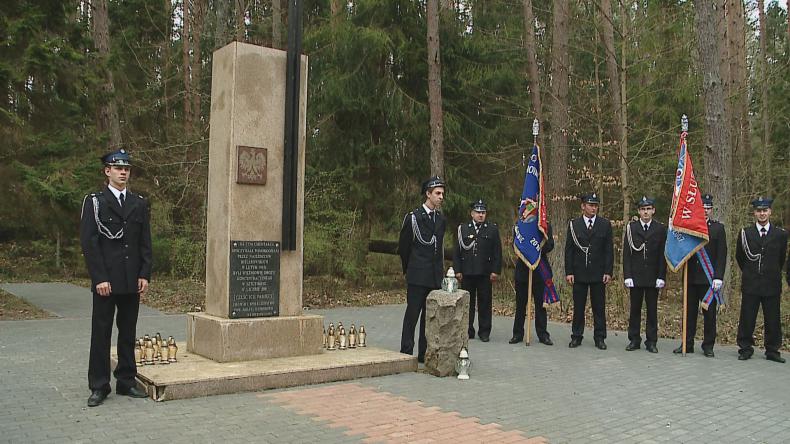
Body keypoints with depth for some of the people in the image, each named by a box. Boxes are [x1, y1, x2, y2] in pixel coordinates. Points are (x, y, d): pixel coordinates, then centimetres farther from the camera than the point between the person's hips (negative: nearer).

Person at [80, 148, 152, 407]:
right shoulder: (94, 202, 0)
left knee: (128, 332, 10)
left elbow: (145, 243, 10)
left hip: (132, 281, 4)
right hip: (105, 280, -3)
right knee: (101, 333, 3)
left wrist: (144, 275, 1)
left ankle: (126, 381, 19)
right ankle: (98, 387, 11)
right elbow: (89, 242, -6)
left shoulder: (139, 204, 10)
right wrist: (99, 278, -12)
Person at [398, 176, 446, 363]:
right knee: (412, 314, -3)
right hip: (417, 277, -5)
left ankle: (425, 354, 15)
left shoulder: (441, 220, 13)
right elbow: (403, 246, 5)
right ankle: (406, 353, 4)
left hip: (435, 277, 5)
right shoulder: (413, 218, -4)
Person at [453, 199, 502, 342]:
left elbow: (497, 252, 4)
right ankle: (468, 331, 15)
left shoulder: (493, 229, 6)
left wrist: (495, 271, -4)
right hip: (467, 273, 1)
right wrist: (457, 270, 0)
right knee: (467, 302, 6)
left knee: (485, 303, 3)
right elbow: (457, 252, 7)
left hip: (485, 274, -1)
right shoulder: (463, 228, 8)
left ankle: (484, 332, 13)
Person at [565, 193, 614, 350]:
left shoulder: (605, 224, 4)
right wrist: (569, 272, -3)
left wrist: (608, 272, -4)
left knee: (599, 307, 5)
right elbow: (569, 250, 3)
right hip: (579, 273, 0)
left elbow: (609, 250, 3)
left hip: (599, 273, 0)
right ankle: (576, 336, 15)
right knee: (578, 307, 6)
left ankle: (599, 338, 13)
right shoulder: (573, 224, 4)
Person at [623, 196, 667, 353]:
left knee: (652, 310, 4)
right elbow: (626, 254, 2)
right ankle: (634, 340, 14)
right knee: (635, 309, 5)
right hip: (635, 277, 0)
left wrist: (661, 277, -4)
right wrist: (627, 276, -5)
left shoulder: (660, 229, 4)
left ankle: (651, 341, 12)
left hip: (653, 277, 0)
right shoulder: (631, 227, 4)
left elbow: (663, 255, 2)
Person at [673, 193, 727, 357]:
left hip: (709, 278, -2)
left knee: (709, 313, 5)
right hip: (691, 277, 2)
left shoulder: (718, 228, 2)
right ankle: (687, 344, 17)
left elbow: (721, 255, -2)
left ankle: (708, 346, 15)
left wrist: (718, 277, -10)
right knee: (689, 312, 8)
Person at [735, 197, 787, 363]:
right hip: (750, 285, -1)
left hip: (772, 285, 1)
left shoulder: (781, 234, 4)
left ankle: (772, 351, 16)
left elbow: (781, 259, 17)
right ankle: (745, 349, 12)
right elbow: (739, 257, 14)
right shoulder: (745, 233, 2)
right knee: (747, 319, 2)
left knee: (773, 320, 5)